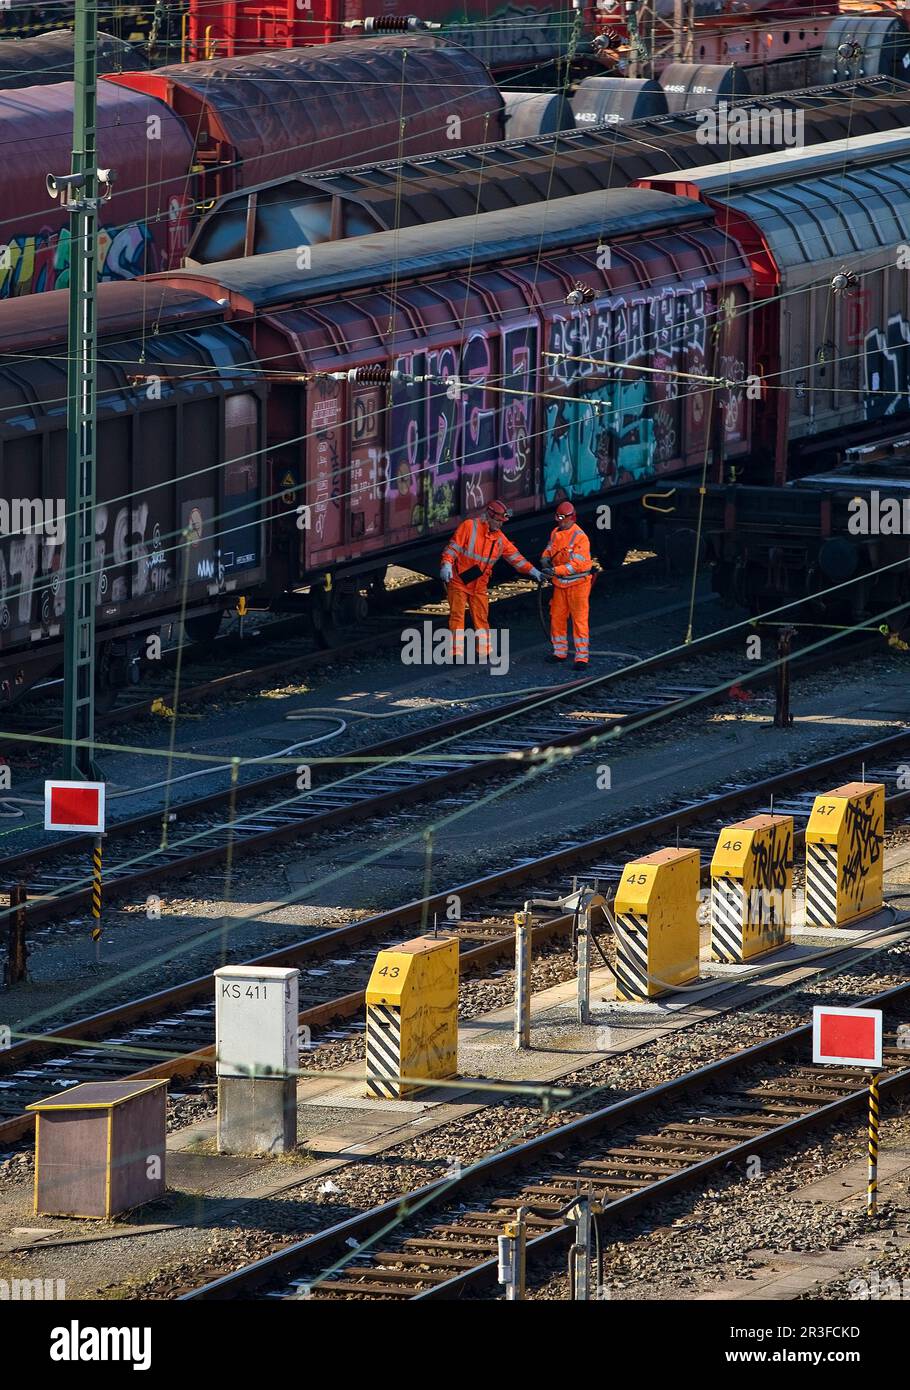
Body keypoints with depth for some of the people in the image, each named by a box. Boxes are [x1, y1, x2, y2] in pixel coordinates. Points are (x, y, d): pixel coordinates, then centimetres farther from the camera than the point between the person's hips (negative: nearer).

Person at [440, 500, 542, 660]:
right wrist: (447, 564, -30)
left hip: (479, 585, 5)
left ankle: (484, 652, 16)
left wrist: (532, 570, -2)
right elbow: (453, 547, -15)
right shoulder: (469, 527, -12)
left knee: (481, 618, 8)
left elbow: (515, 557, 7)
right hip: (458, 580, -5)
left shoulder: (499, 538, 5)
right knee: (457, 615, -6)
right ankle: (457, 653, -5)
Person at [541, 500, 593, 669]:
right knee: (556, 618, 12)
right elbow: (549, 550, 17)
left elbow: (578, 564, -24)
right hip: (560, 584, 7)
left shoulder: (580, 537, -19)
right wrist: (546, 561, -6)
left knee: (579, 620, -4)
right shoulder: (555, 533, 5)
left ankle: (581, 657, -2)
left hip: (577, 584, -7)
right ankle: (560, 652, 25)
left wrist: (555, 571, -27)